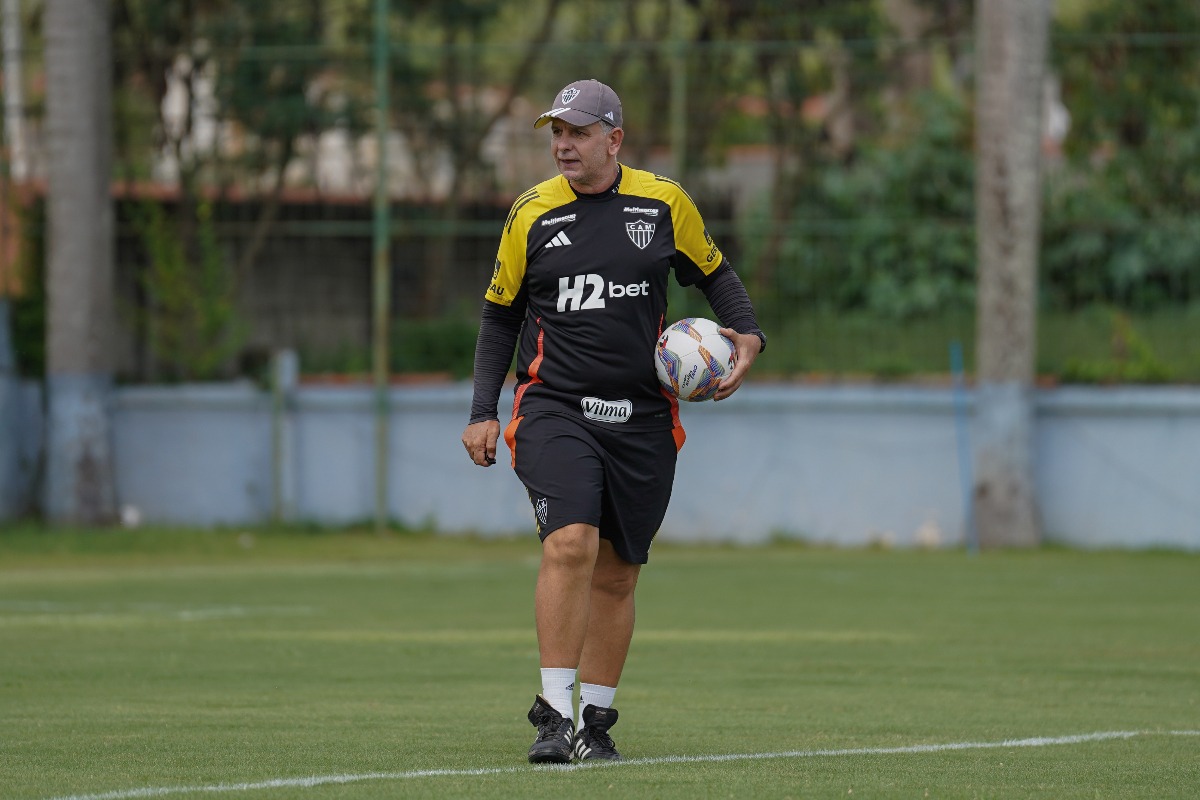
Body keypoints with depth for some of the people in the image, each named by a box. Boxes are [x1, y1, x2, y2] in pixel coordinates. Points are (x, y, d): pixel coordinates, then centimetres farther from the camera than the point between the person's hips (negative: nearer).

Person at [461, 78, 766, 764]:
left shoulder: (664, 204, 3)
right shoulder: (532, 215, 3)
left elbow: (714, 272, 17)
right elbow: (500, 316, 12)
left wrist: (747, 334, -1)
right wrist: (484, 412, 5)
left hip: (642, 418, 2)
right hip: (554, 410, -2)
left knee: (617, 573, 7)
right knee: (570, 543, -21)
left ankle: (597, 720, 18)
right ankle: (555, 712, -17)